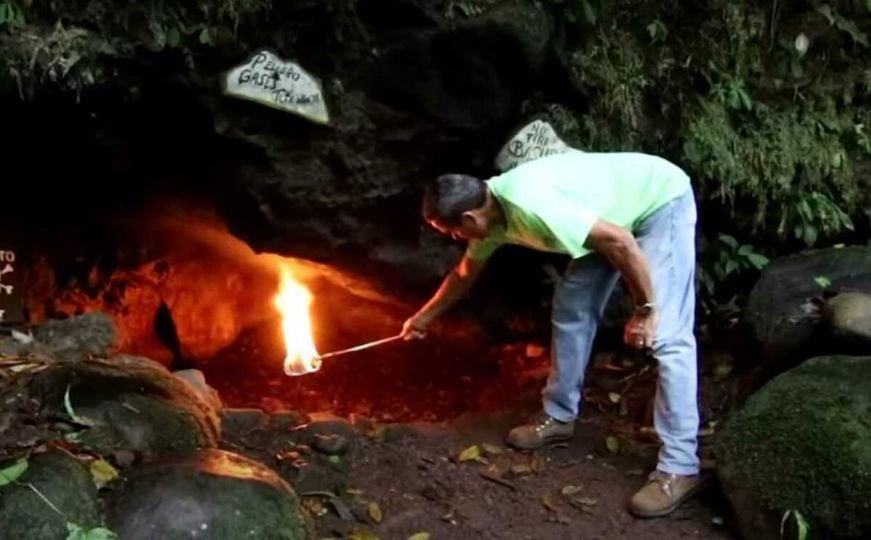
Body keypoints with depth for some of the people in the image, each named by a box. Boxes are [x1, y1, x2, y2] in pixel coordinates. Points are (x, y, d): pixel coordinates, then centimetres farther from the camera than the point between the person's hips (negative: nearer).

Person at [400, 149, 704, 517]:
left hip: (662, 201, -9)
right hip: (618, 210, 9)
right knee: (571, 308, 10)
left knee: (666, 336, -14)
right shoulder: (489, 211, -3)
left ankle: (679, 468, -10)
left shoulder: (529, 207, -33)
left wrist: (645, 310, -22)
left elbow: (620, 242, -32)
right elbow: (464, 274, 17)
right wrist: (425, 317, 29)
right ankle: (559, 416, 23)